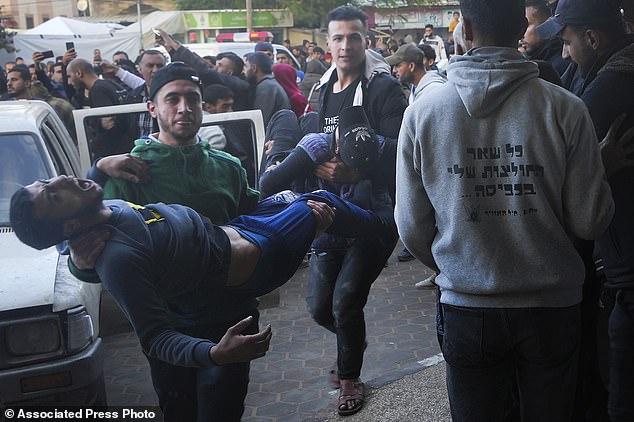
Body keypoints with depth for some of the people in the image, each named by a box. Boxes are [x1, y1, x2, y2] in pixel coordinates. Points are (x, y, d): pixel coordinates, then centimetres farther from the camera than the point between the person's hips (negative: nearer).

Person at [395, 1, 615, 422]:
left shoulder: (422, 113, -8)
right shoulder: (566, 109, -12)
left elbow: (412, 227, -3)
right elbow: (591, 220, -7)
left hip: (467, 308, 1)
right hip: (552, 307, 0)